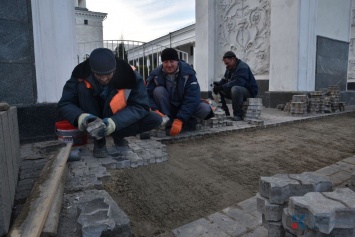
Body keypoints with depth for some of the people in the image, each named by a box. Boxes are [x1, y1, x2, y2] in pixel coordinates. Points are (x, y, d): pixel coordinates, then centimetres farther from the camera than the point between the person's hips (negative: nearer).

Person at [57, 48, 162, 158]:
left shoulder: (130, 76, -23)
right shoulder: (81, 75, -21)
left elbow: (140, 106, -26)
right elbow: (64, 105, -20)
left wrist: (115, 122, -42)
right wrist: (79, 116, -44)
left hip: (118, 119, 0)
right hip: (92, 119, 1)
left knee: (155, 119, -23)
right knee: (82, 88, -28)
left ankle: (117, 134, 0)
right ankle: (98, 140, -17)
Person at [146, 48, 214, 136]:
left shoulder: (187, 73, -20)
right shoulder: (156, 74, -14)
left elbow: (192, 97, -28)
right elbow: (148, 95, -18)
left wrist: (179, 120, -38)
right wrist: (155, 110, -40)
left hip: (184, 105, -1)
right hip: (167, 107, 2)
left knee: (204, 109, -30)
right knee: (158, 90, -28)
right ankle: (169, 123, -21)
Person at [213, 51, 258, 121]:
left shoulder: (242, 67, -19)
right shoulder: (229, 68, 11)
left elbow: (237, 82, -32)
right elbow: (224, 80, 11)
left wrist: (222, 87, -35)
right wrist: (218, 84, -12)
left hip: (249, 91, -9)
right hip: (237, 90, 9)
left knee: (235, 89, -40)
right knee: (219, 90, -1)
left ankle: (238, 115, -28)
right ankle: (225, 113, 2)